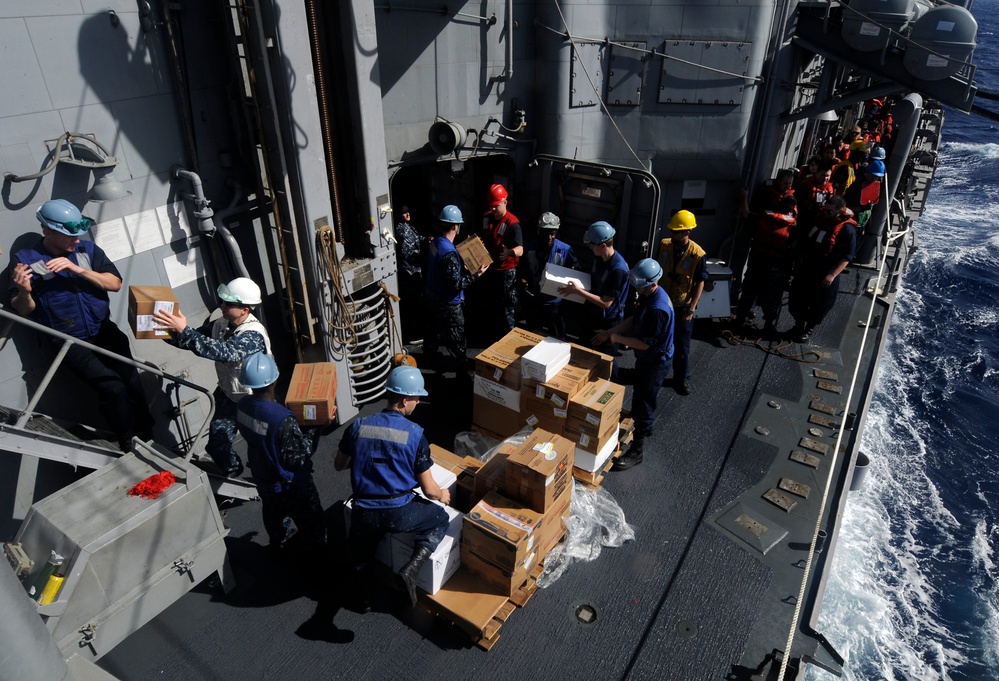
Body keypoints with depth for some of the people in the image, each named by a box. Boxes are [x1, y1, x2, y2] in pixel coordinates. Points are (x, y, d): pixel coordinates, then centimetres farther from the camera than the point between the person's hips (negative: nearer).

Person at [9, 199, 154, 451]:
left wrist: (78, 269, -19)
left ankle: (148, 440, 2)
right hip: (69, 341, -3)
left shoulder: (88, 249, 6)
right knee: (112, 387, -21)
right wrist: (24, 291, -21)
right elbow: (23, 311, 2)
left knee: (132, 383, -15)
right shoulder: (26, 259, -1)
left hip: (105, 332, 3)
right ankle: (131, 448, -5)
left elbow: (115, 283, -6)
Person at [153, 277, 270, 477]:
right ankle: (232, 471, 41)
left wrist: (184, 330, -48)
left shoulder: (254, 335, -31)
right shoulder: (221, 324, -7)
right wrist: (172, 329, -22)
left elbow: (224, 352, -47)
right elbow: (194, 339, 0)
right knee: (217, 442, 12)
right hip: (228, 394, 6)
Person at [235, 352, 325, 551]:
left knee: (273, 514, 34)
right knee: (310, 522, 19)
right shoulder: (282, 418, -40)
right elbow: (295, 458, -28)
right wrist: (309, 439, -13)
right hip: (291, 484, -7)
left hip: (262, 477, 7)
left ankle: (278, 542, 60)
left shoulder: (242, 406, -17)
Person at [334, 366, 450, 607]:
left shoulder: (358, 425, -4)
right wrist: (442, 495, 16)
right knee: (440, 519, 20)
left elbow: (339, 465, 13)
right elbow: (428, 488, -7)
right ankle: (410, 570, 2)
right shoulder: (414, 434, -13)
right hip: (399, 513, -6)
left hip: (363, 514, 6)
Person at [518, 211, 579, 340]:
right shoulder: (530, 248, -5)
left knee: (558, 340, 12)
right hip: (533, 301, 2)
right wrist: (523, 281, -13)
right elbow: (522, 270, 7)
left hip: (554, 303, -2)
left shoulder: (565, 250, -12)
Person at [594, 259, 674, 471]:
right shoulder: (648, 294, -4)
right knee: (645, 398, 28)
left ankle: (636, 452, 13)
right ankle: (646, 426, 51)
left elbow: (644, 343, -29)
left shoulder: (658, 309, -34)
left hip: (655, 361, -9)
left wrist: (617, 338, -17)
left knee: (642, 404, 1)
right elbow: (634, 319, 9)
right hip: (647, 357, 9)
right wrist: (609, 332, 2)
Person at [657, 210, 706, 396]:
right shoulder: (664, 246, -9)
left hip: (683, 305, -3)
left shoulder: (697, 254, -19)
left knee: (682, 344, 8)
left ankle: (682, 378, 25)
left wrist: (691, 309, -15)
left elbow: (700, 283, -12)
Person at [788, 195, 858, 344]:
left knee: (819, 305, 6)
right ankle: (798, 326, 33)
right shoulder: (820, 219, 4)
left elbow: (847, 256, -18)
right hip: (806, 270, 7)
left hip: (825, 275, -6)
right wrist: (799, 261, 14)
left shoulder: (847, 229, -17)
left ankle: (809, 330, 25)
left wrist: (832, 275, -24)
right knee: (797, 299, 14)